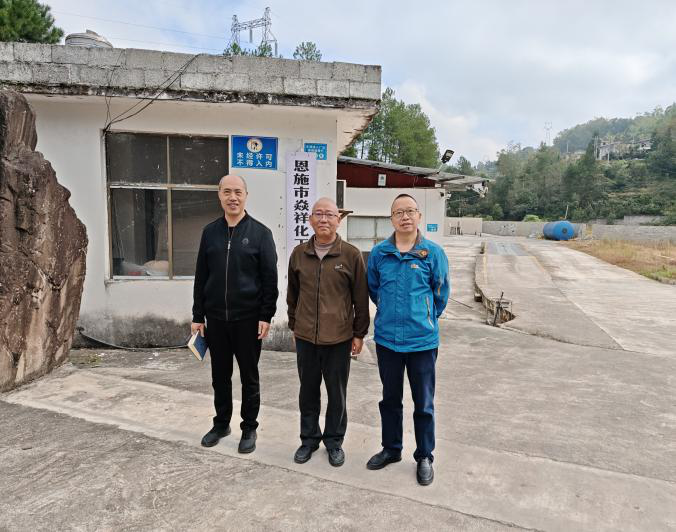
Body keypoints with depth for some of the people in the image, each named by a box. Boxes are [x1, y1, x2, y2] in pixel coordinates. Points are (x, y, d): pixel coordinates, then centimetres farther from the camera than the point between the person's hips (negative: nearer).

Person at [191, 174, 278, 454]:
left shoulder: (260, 232, -4)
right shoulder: (210, 231, 6)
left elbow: (270, 278, -6)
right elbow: (201, 277, 8)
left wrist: (266, 316, -11)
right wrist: (197, 315, 5)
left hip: (248, 318, -3)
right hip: (216, 318, 3)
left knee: (249, 376, 9)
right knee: (220, 375, 15)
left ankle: (249, 428, 25)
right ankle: (221, 423, 33)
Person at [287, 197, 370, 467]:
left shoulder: (351, 255, -6)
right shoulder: (299, 253, 4)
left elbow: (361, 298, -2)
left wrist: (359, 333, -1)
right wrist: (294, 325, 15)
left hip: (339, 338, -2)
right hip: (305, 337, 3)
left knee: (337, 393, 11)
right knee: (308, 391, 15)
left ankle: (334, 441, 30)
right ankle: (309, 438, 34)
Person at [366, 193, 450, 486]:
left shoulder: (433, 252, -8)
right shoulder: (379, 252, -2)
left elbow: (441, 292, 3)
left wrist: (426, 318, 10)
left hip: (422, 340, -2)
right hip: (387, 338, 2)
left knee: (423, 403, 11)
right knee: (390, 398, 18)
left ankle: (424, 457, 30)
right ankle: (391, 449, 38)